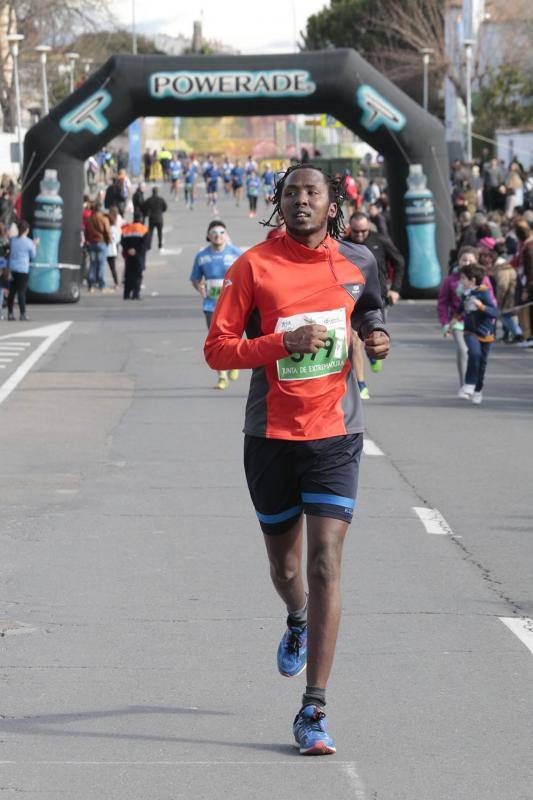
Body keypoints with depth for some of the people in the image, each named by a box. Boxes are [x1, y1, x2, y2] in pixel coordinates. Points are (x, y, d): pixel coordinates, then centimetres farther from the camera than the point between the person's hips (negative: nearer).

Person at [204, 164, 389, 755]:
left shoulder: (358, 262, 3)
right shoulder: (254, 266, -4)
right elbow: (217, 349, -7)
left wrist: (377, 341, 2)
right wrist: (284, 342, -20)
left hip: (335, 436, 0)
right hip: (271, 435, 0)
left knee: (325, 565, -11)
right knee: (284, 562, 15)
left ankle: (313, 711, -10)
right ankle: (298, 622, 53)